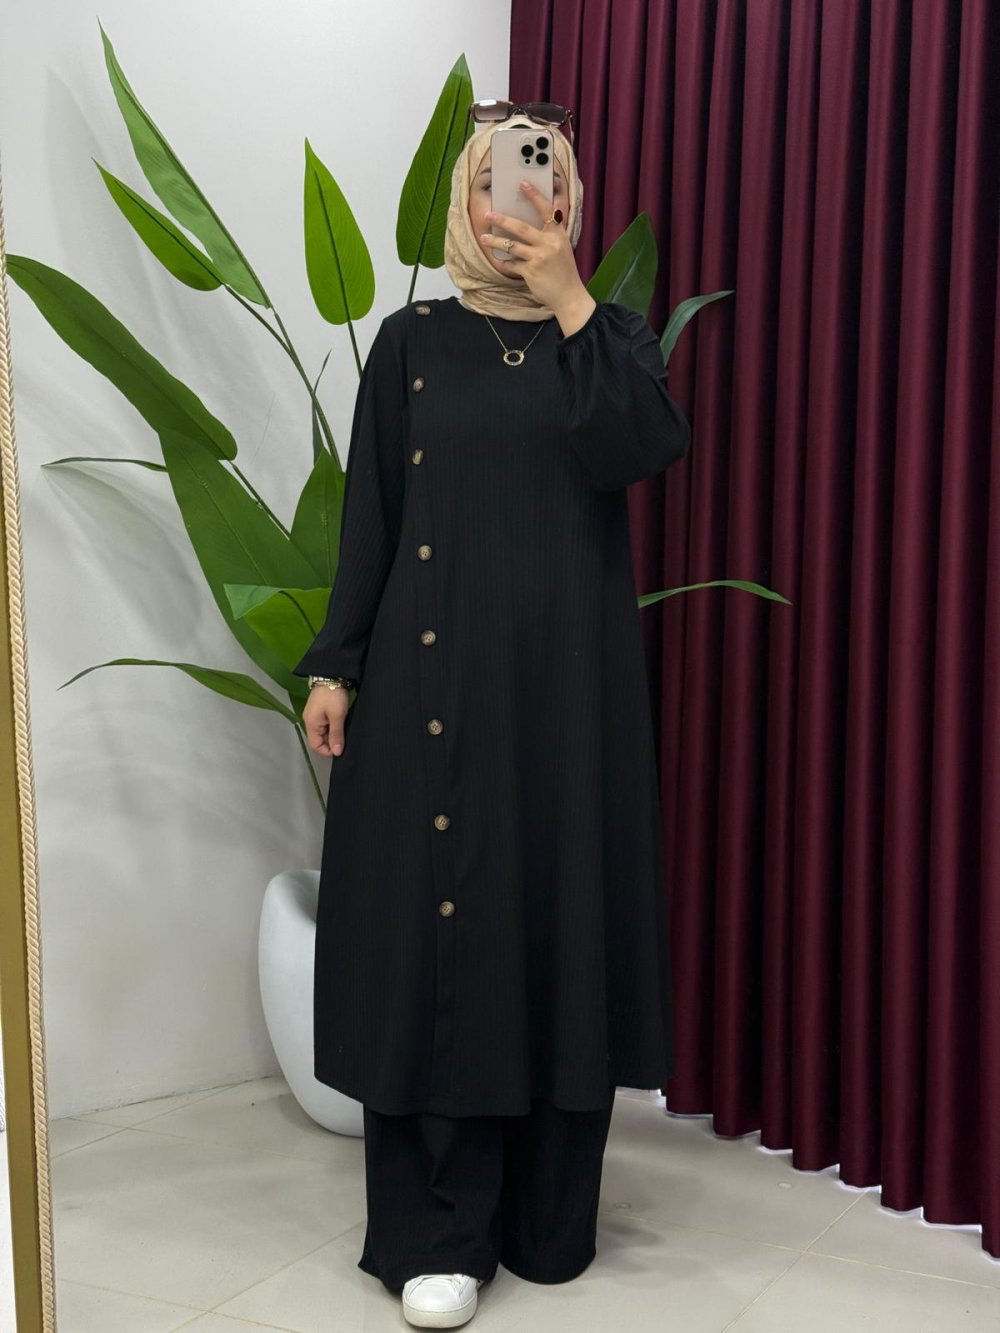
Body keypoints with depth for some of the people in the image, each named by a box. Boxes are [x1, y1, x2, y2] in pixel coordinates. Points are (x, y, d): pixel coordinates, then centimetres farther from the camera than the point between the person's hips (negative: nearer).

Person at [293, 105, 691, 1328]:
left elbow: (640, 451, -13)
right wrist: (334, 666, -2)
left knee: (562, 916, 4)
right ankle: (436, 1234, 8)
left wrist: (569, 301, -15)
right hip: (430, 668, 0)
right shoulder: (413, 340, 7)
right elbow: (369, 516, 4)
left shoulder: (612, 335, 8)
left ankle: (547, 1214, 20)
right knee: (431, 927, -2)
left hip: (566, 674, 1)